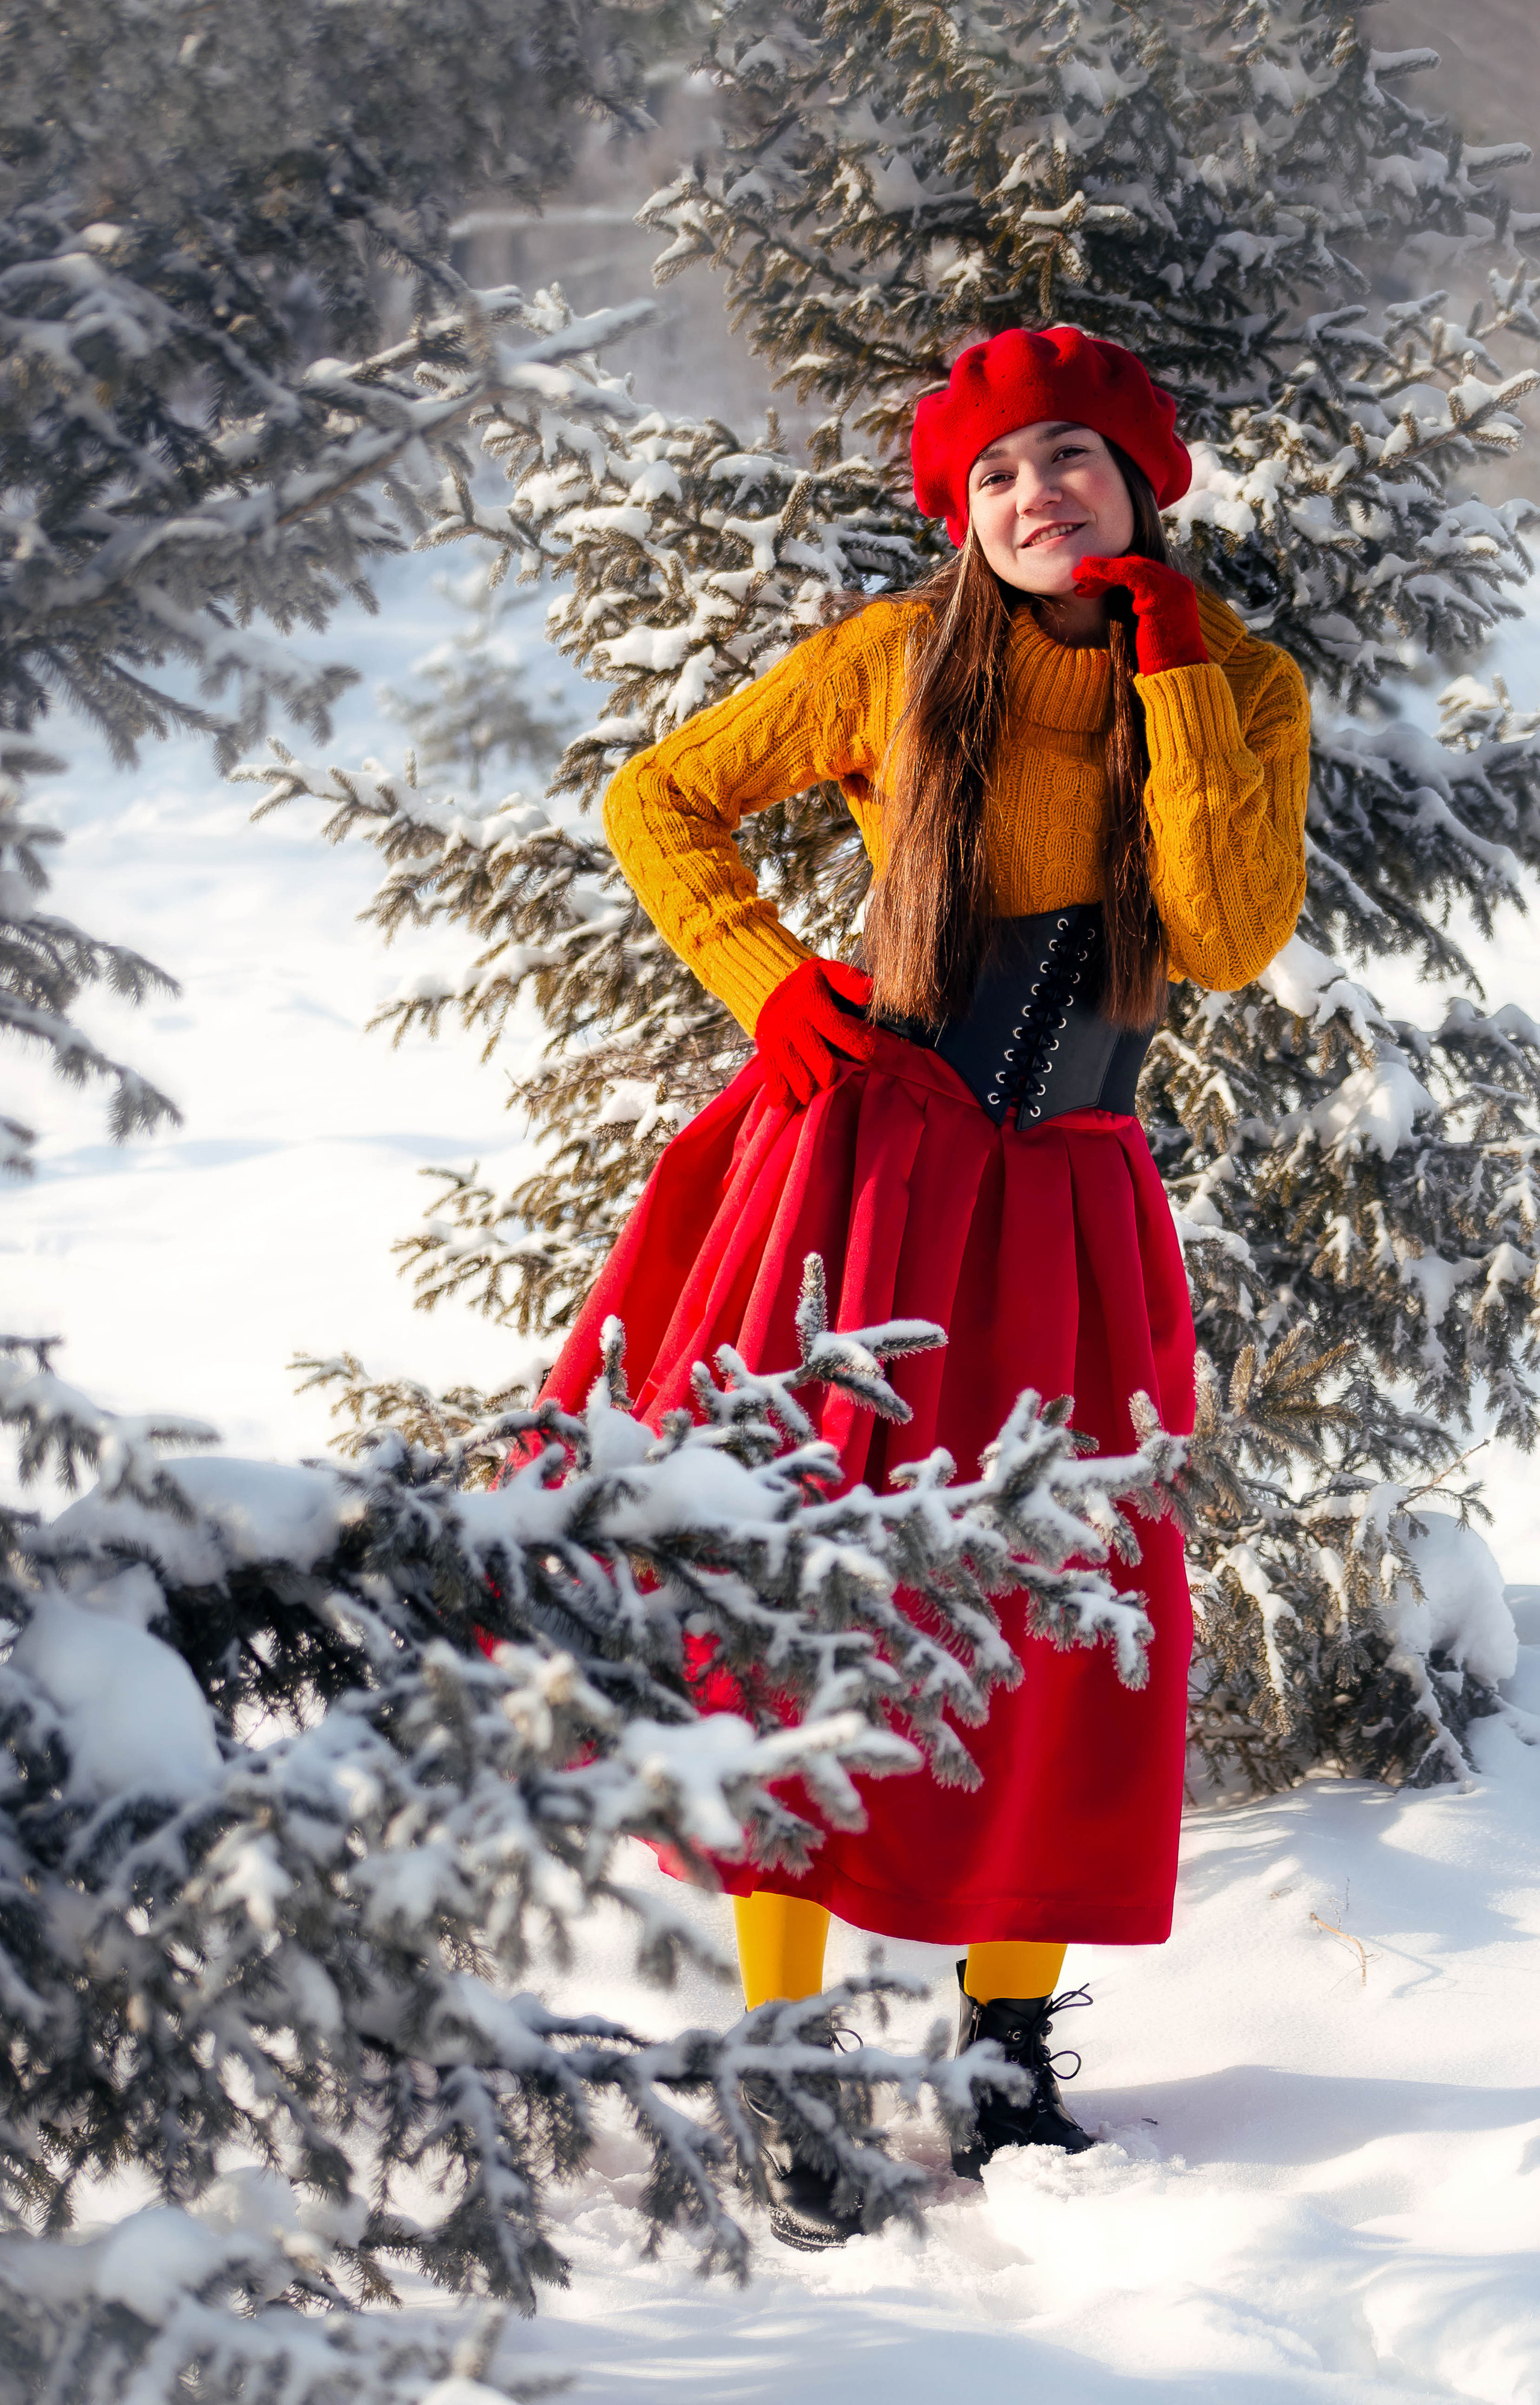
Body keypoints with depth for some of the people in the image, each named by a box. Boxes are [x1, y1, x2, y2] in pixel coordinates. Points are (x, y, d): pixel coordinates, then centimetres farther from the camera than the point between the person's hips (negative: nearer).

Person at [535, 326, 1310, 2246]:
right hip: (869, 1166, -2)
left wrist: (1172, 673, -14)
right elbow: (657, 803, 9)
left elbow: (1229, 940, -13)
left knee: (1067, 1622, 1)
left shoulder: (1239, 690, 2)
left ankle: (1008, 2044, 18)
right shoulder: (897, 664, -2)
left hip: (1065, 1203, 2)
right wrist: (766, 980, -4)